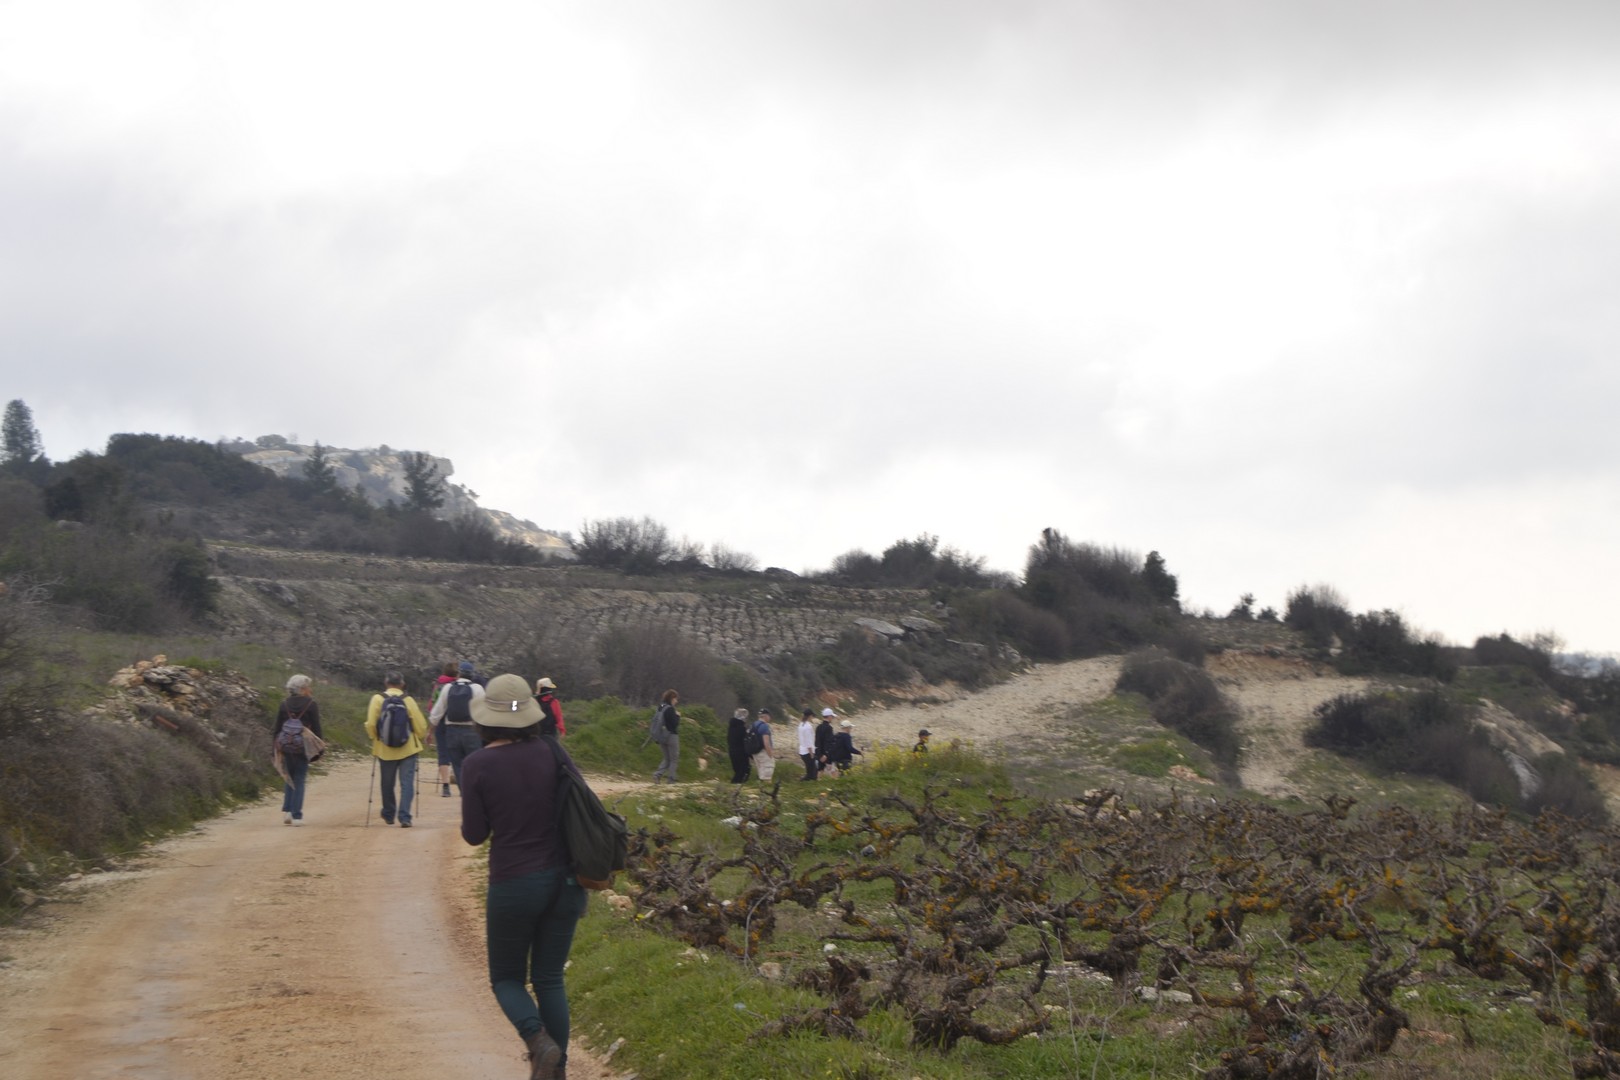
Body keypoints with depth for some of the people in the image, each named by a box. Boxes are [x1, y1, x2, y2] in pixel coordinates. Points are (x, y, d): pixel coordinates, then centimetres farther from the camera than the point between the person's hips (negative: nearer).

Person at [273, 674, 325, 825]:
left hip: (285, 747, 3)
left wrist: (275, 748, 12)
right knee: (299, 780, 2)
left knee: (289, 779, 16)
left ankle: (286, 811, 5)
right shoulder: (311, 705, -5)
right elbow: (316, 728, -5)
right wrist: (318, 749, 2)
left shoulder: (284, 705, 6)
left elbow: (277, 728, 7)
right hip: (303, 747, -3)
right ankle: (296, 816, -1)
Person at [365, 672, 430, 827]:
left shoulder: (378, 699, -4)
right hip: (408, 748, -1)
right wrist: (419, 738, 18)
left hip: (385, 749, 1)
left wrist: (375, 738, 11)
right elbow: (421, 725, -2)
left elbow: (371, 724, -8)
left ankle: (388, 815, 30)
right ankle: (404, 817, -13)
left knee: (387, 783, 16)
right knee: (407, 783, -1)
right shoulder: (408, 700, -4)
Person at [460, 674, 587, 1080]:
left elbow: (474, 834, -4)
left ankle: (540, 1041, -12)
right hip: (564, 879, 3)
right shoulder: (550, 751, -2)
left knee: (507, 978, 14)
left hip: (513, 884, -3)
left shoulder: (477, 766, -10)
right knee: (549, 979, 15)